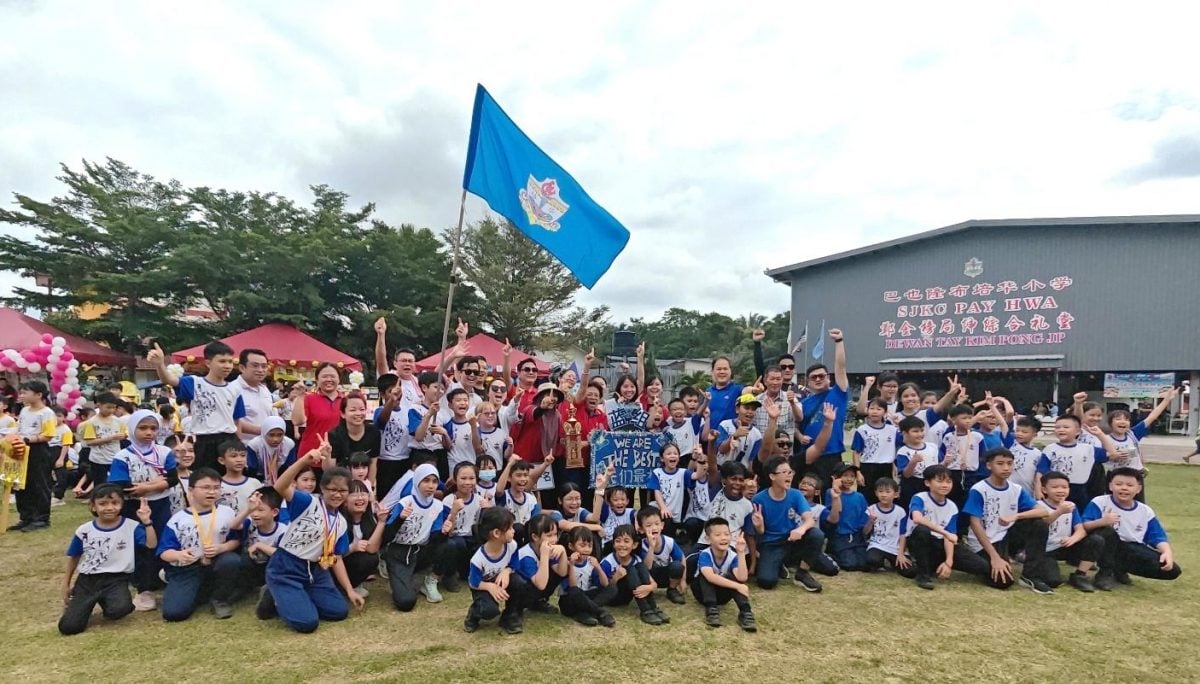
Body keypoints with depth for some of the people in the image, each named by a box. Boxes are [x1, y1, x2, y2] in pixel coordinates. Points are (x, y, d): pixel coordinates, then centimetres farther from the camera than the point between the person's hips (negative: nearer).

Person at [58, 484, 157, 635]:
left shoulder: (131, 526, -7)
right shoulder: (84, 531, 0)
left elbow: (151, 544, -19)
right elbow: (73, 557, 15)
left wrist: (146, 522, -29)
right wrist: (66, 584, 19)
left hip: (117, 579, -2)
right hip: (87, 580, 2)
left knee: (119, 609, -33)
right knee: (67, 627, -10)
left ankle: (107, 602, 5)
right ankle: (89, 603, 22)